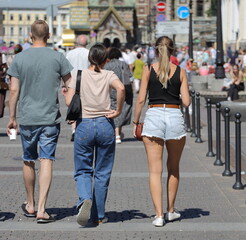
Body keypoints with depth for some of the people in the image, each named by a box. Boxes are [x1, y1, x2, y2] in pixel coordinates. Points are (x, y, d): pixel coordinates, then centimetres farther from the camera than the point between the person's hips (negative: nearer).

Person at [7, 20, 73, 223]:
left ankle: (30, 205, 29)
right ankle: (41, 210, -9)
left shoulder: (20, 59, -1)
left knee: (29, 161, 15)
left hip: (27, 119, 1)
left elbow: (14, 90, -1)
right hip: (51, 119, -1)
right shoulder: (57, 58, -2)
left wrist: (12, 118, 7)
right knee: (46, 161, -3)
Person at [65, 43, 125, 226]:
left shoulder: (78, 75, 0)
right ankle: (98, 216, 14)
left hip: (84, 125, -1)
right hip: (105, 124, 1)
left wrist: (65, 93, 16)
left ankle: (85, 199, -21)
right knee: (102, 173, 10)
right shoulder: (109, 75, 0)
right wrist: (118, 110, -8)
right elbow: (121, 88, -20)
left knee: (83, 170, 9)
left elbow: (69, 102, -6)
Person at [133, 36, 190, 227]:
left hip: (153, 116, -1)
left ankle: (159, 215, -6)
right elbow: (186, 102, 1)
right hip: (175, 117, 1)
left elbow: (141, 99, -1)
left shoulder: (148, 70, 1)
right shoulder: (180, 72, 3)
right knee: (173, 168, 18)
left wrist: (136, 122, 9)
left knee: (155, 170, 0)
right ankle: (171, 211, 26)